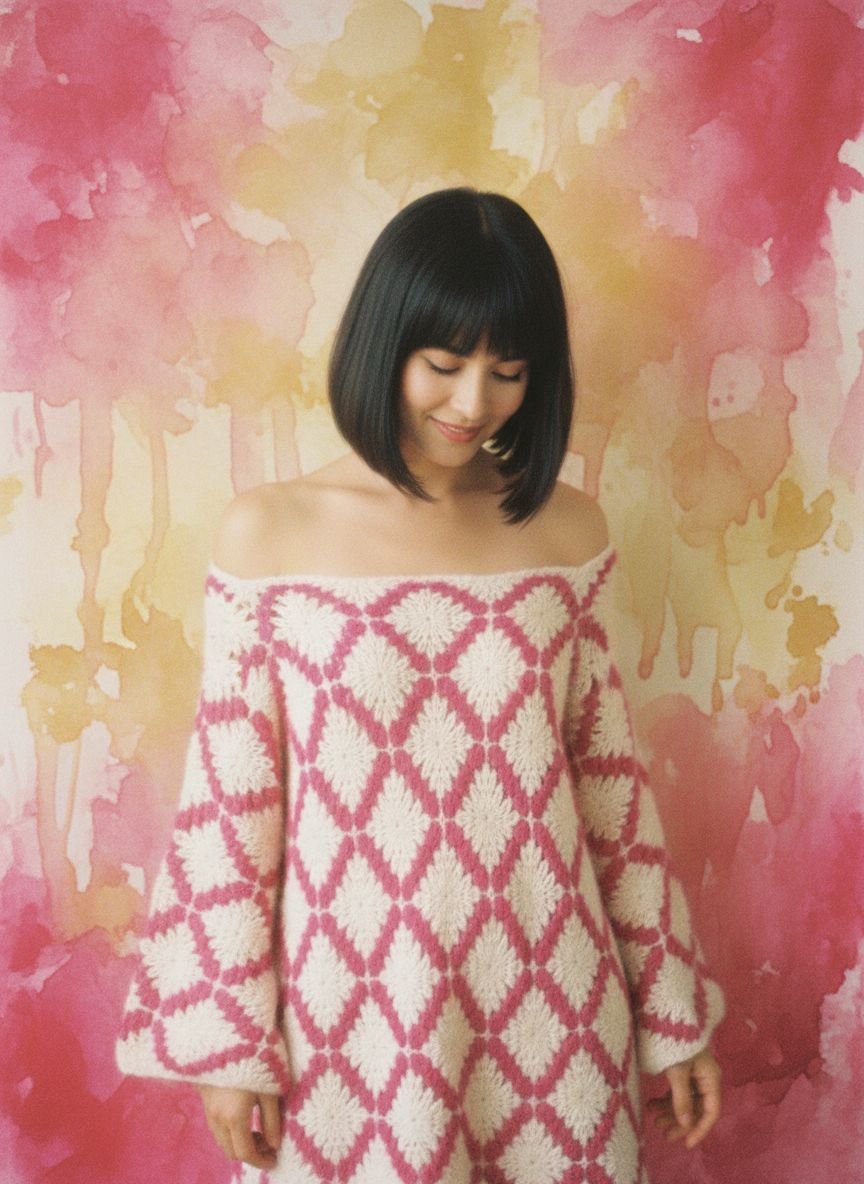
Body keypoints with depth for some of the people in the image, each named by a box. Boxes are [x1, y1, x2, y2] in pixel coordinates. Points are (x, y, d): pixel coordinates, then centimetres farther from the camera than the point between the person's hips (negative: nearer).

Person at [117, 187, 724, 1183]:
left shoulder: (567, 531, -2)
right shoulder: (268, 532, -8)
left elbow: (607, 773, 4)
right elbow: (229, 797, -5)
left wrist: (673, 1011, 7)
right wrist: (226, 1041, -2)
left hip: (552, 1006, 2)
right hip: (355, 1012, -1)